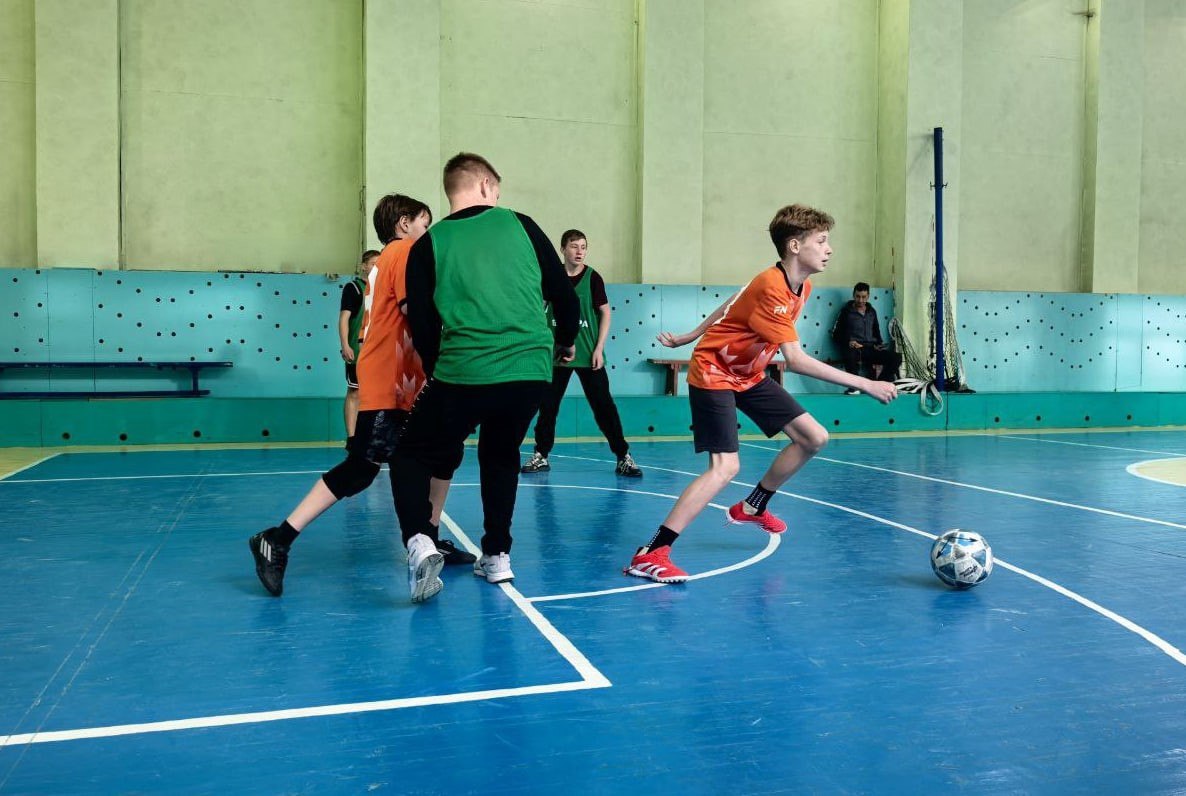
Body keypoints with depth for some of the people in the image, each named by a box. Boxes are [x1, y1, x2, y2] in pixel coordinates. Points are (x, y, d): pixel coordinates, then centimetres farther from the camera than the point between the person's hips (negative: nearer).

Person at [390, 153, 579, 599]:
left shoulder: (428, 245, 6)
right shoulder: (519, 224, 9)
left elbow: (422, 327, 6)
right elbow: (565, 297, 11)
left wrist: (439, 372, 23)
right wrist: (564, 343, 29)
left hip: (461, 375, -2)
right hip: (531, 370, 3)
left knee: (412, 457, 15)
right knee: (500, 457, 27)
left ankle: (420, 543, -7)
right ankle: (497, 556, 23)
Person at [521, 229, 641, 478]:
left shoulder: (592, 277, -2)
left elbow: (605, 313, -1)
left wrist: (599, 349, -8)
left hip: (588, 355, -2)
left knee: (603, 405, -2)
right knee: (547, 405, 6)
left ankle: (623, 457, 5)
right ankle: (541, 456, 19)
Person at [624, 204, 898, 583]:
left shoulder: (801, 287, 2)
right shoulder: (772, 287, -28)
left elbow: (733, 304, 15)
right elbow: (796, 360, -36)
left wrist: (690, 336, 21)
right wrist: (865, 384, -35)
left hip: (749, 374, 9)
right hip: (713, 373, -9)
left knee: (814, 438, 5)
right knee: (726, 467, -22)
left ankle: (752, 507, 23)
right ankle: (650, 555, -19)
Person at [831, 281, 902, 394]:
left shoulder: (872, 311, 16)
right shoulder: (846, 311, 3)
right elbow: (836, 334, 1)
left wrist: (878, 345, 3)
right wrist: (848, 342, -16)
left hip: (870, 348, 5)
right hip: (854, 348, -4)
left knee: (896, 358, -19)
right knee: (851, 355, -43)